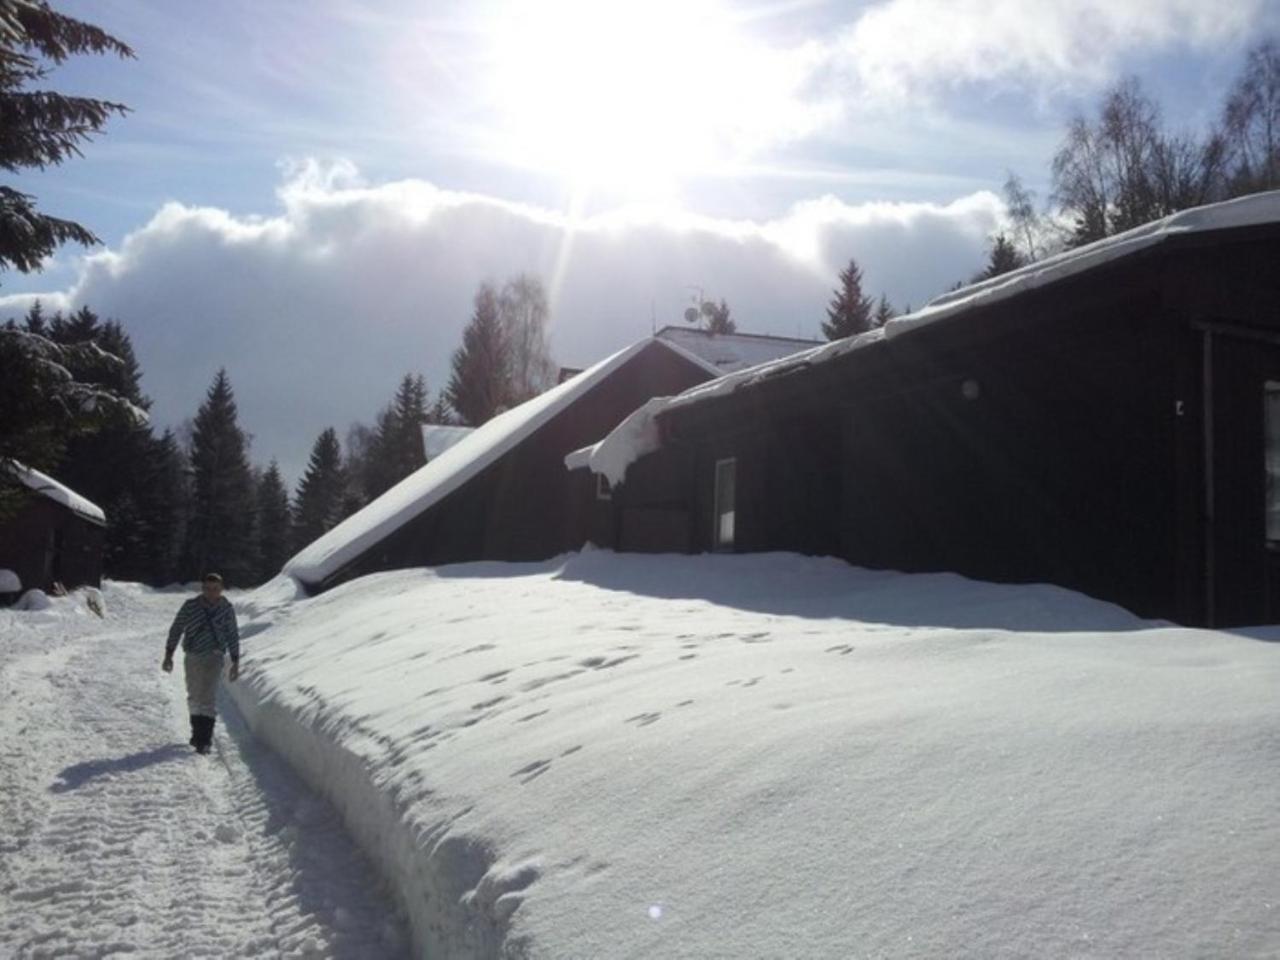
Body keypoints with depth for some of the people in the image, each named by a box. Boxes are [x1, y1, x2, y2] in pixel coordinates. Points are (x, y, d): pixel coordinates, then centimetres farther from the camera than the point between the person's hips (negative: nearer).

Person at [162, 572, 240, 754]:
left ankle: (204, 740, -16)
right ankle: (198, 731, 34)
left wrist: (235, 662, 4)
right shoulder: (190, 606, -6)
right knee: (194, 696, 15)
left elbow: (233, 636, 4)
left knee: (208, 696, -15)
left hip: (214, 657, -2)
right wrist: (168, 655, -2)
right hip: (192, 657, 3)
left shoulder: (227, 608, -4)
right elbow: (176, 630, 3)